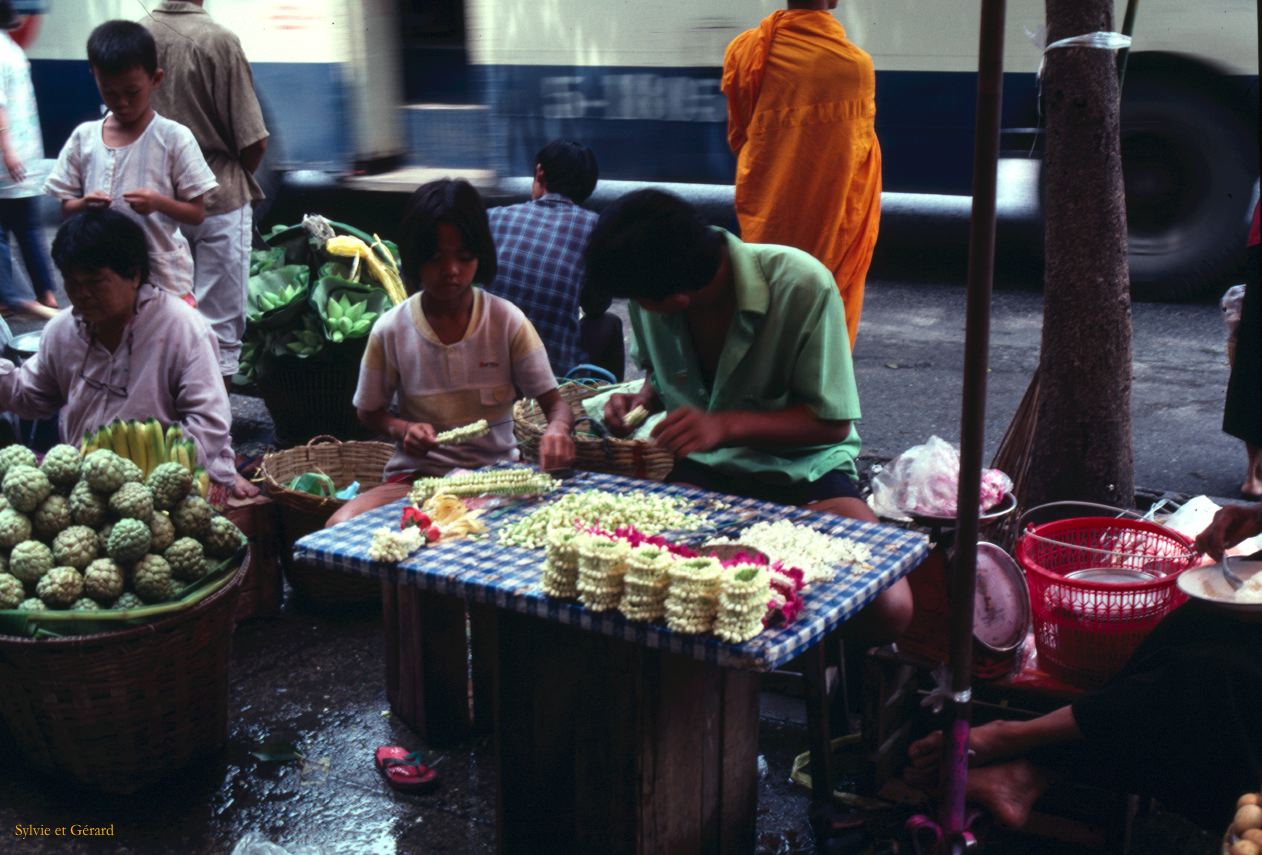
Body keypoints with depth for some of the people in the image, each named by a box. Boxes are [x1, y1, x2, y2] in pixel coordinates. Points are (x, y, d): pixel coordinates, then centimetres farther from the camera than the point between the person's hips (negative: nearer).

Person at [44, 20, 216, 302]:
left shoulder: (174, 138, -6)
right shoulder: (84, 137, 4)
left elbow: (198, 213, -4)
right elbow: (66, 209, 9)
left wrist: (160, 202, -22)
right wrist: (85, 205, -13)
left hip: (163, 276, -3)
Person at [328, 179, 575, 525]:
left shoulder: (508, 321, -4)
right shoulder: (391, 330, -3)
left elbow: (555, 403, -3)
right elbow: (369, 412, 10)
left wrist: (557, 429, -27)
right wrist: (402, 429, -13)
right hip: (417, 474, 0)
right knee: (341, 527, -29)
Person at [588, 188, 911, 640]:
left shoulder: (802, 286, -22)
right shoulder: (649, 298, -7)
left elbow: (831, 422, -16)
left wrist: (726, 426, -29)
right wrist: (641, 401, -9)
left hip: (802, 466, -3)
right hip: (701, 467, 4)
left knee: (886, 609, -30)